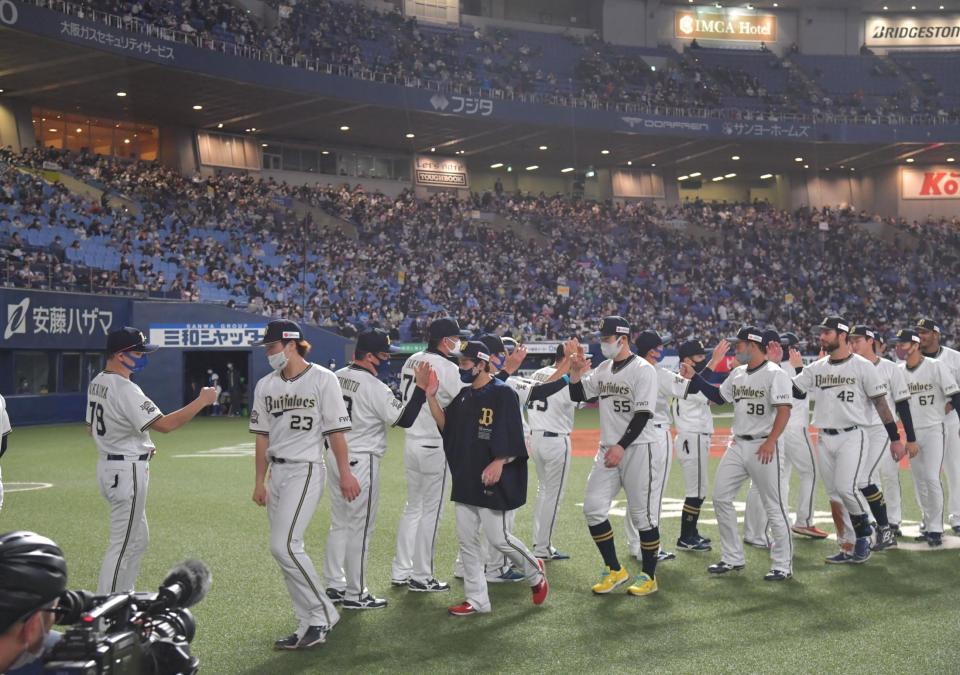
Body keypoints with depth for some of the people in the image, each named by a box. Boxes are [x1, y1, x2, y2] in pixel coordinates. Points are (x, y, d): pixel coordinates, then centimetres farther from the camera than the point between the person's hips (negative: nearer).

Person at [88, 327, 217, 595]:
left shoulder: (96, 383, 9)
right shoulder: (125, 389, -21)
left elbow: (91, 428, 18)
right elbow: (164, 424, -27)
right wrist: (202, 400, -20)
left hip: (108, 463, 10)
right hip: (127, 471, -10)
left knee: (138, 540, 20)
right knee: (122, 545, -3)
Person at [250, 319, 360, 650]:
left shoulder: (322, 379, -6)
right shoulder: (265, 385, 10)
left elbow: (336, 430, -7)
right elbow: (262, 436, 12)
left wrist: (345, 474, -8)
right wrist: (259, 482, 9)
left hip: (306, 470, -7)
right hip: (276, 473, 7)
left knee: (284, 545, -17)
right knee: (285, 550, 6)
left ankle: (322, 613, -2)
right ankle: (309, 627, 15)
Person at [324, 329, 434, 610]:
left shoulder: (336, 377, 7)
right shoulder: (374, 387, -18)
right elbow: (404, 419, -17)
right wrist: (422, 388, -14)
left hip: (335, 457, 8)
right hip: (361, 461, -8)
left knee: (340, 524, 17)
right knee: (360, 528, 0)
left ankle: (335, 586, 23)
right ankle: (355, 595, 6)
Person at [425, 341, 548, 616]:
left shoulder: (503, 394, -12)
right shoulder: (464, 395, 13)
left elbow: (514, 439, -16)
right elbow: (445, 424, 12)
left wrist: (499, 462, -28)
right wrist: (431, 397, 1)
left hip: (492, 481, -8)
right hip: (465, 479, 8)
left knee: (498, 538, -5)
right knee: (466, 539, 7)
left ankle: (534, 571, 23)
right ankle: (477, 600, 15)